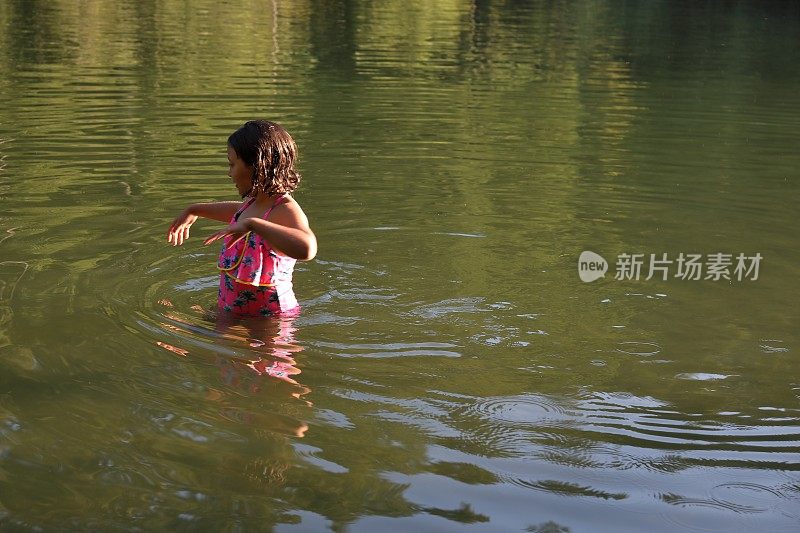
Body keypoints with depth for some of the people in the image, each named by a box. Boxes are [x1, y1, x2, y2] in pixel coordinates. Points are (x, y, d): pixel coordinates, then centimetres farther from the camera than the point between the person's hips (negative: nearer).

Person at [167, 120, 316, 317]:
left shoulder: (286, 211, -22)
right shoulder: (253, 202, 8)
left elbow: (307, 249, -46)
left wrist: (252, 224, -46)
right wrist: (193, 211, 46)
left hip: (270, 318, -9)